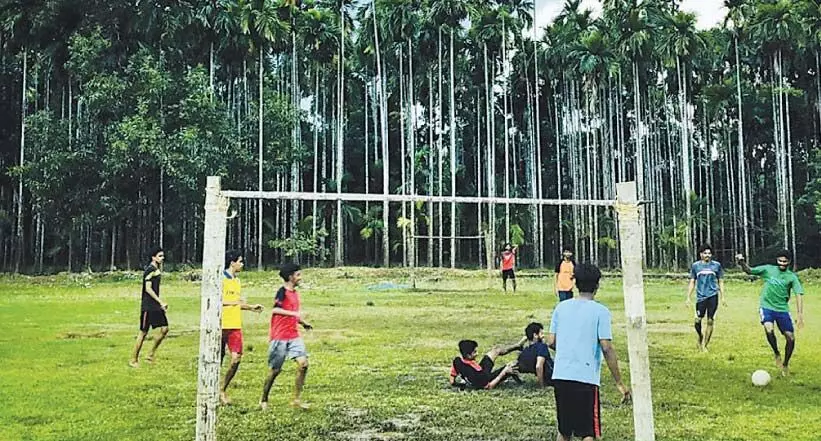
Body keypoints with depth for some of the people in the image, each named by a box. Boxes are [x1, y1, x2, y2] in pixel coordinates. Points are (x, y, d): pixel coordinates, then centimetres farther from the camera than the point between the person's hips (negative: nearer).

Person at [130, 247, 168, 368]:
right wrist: (161, 302, -21)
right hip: (148, 306, -9)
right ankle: (133, 360, 8)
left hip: (156, 305, 9)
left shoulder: (157, 269, 13)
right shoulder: (150, 270, -14)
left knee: (164, 329, 0)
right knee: (143, 333, -3)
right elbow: (148, 289, -20)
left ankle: (151, 354, 11)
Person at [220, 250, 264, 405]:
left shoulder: (237, 281, 15)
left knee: (236, 358, -3)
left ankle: (223, 389, 12)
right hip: (222, 325, -6)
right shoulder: (221, 278, -7)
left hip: (235, 325, 6)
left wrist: (251, 307, 12)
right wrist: (232, 302, -24)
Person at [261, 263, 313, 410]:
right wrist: (294, 313, -32)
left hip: (294, 336, 7)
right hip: (280, 337, -7)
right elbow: (275, 310, -24)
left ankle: (297, 399, 0)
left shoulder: (295, 293, 14)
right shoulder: (282, 292, -10)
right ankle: (264, 401, 19)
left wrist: (304, 323, 10)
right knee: (275, 370, 1)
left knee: (303, 363, -8)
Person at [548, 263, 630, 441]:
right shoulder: (600, 311, -5)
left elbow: (551, 342, 6)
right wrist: (619, 383, -5)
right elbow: (607, 348, -11)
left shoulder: (561, 307, 7)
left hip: (560, 376, 4)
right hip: (586, 379, -4)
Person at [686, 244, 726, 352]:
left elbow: (721, 282, 12)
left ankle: (704, 345, 8)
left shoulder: (717, 265, 6)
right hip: (700, 296, 0)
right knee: (698, 320, -6)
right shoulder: (695, 266, 6)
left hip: (713, 296, 0)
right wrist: (689, 297, 5)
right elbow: (692, 282, 10)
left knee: (710, 321, 0)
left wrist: (723, 297, 7)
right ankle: (700, 337, 24)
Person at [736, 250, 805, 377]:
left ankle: (785, 365, 23)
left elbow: (799, 294, -11)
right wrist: (742, 263, -14)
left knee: (791, 338, -2)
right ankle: (777, 354, 2)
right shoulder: (768, 269, 0)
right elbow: (749, 270, 8)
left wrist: (800, 314, -23)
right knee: (769, 330, -27)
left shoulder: (792, 277, -2)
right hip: (767, 306, -1)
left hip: (782, 309, 1)